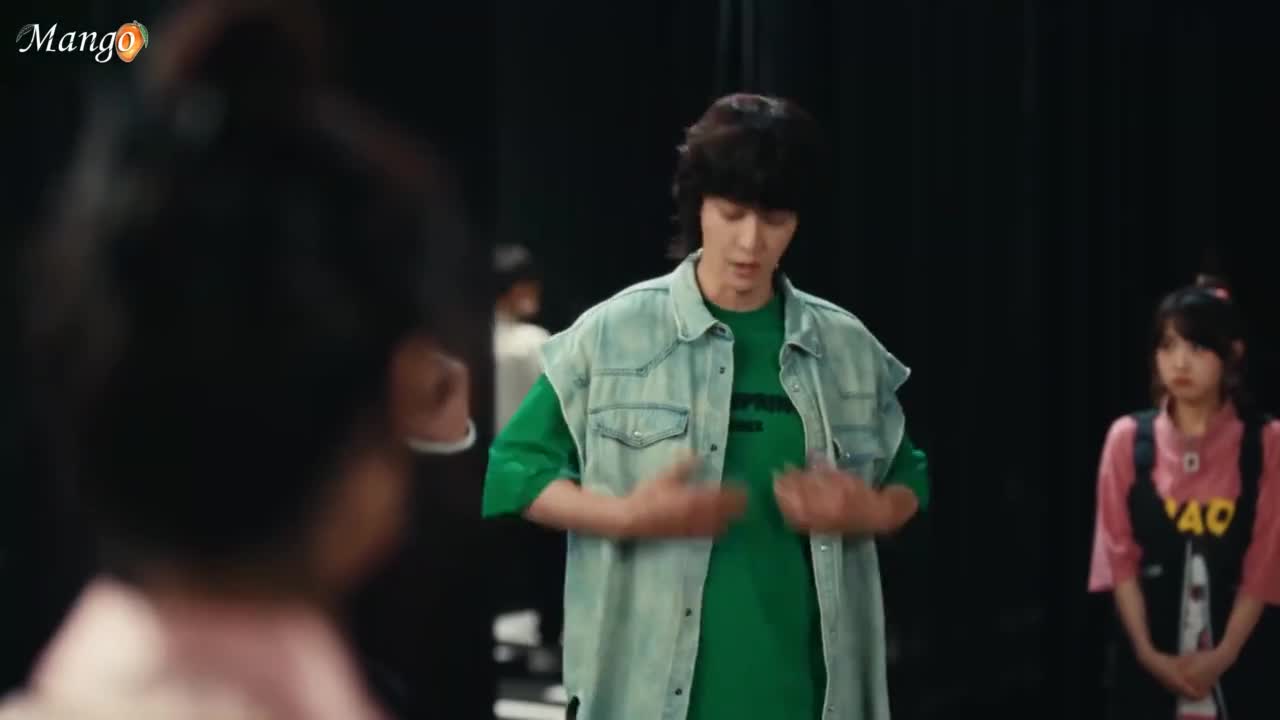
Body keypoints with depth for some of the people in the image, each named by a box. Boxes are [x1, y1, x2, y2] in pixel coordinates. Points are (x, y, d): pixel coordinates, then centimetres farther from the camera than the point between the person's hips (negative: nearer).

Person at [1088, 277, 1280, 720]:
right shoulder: (1129, 439, 0)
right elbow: (1119, 556, -1)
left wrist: (1223, 654, -13)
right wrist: (1147, 651, -10)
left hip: (1232, 655, -1)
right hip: (1148, 657, 1)